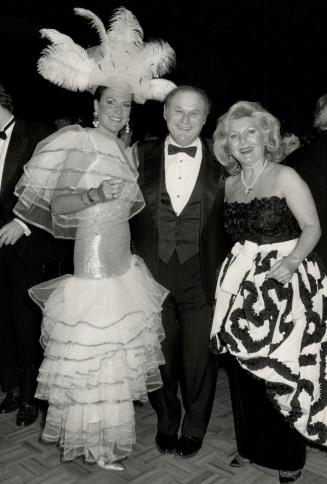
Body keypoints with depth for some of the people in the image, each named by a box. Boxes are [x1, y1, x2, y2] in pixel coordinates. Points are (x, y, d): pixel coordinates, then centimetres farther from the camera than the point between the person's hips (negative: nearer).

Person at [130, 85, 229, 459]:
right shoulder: (142, 155, -1)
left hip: (202, 279, -1)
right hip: (153, 277, 1)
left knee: (199, 360, 14)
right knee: (160, 358, 18)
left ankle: (194, 428, 40)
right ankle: (166, 422, 44)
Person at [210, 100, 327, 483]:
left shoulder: (285, 176, -6)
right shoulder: (230, 184, 10)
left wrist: (291, 261, -24)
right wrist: (237, 265, 2)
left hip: (284, 281, -5)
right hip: (243, 282, 5)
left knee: (283, 370, 0)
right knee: (243, 367, 9)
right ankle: (251, 445, 30)